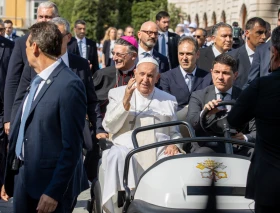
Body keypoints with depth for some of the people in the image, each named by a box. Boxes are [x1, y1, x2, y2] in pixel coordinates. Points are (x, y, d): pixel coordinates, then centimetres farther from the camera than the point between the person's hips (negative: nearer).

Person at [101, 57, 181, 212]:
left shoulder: (169, 100, 22)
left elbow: (174, 132, 21)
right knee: (116, 157, -37)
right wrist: (125, 102, -8)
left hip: (160, 153, 2)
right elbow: (109, 127, 5)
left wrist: (175, 145, -3)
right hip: (127, 148, -1)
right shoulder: (118, 93, 16)